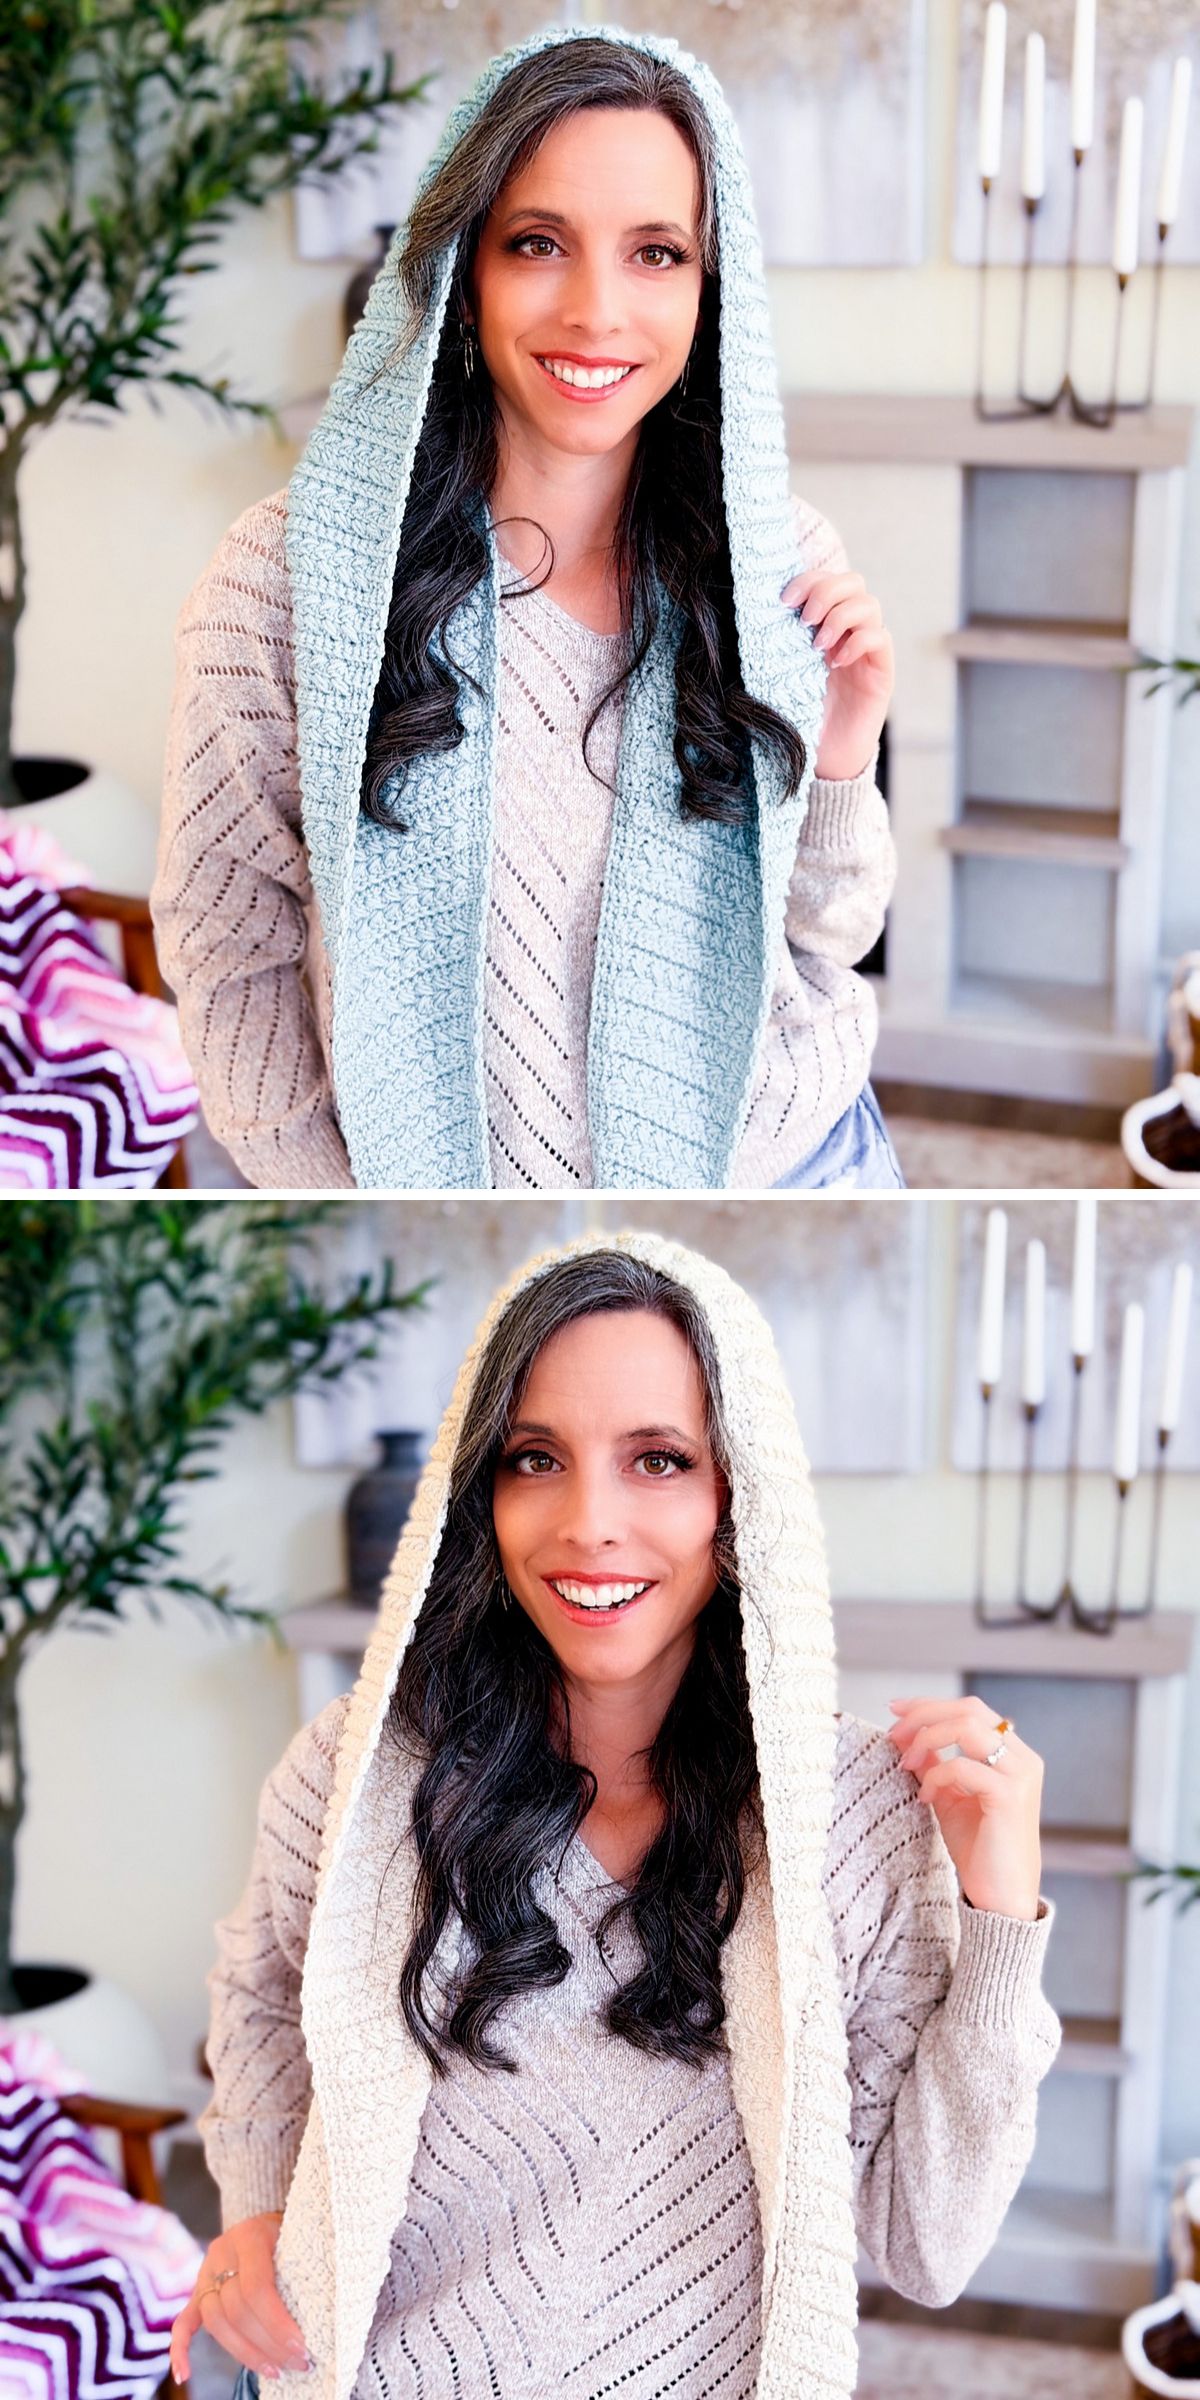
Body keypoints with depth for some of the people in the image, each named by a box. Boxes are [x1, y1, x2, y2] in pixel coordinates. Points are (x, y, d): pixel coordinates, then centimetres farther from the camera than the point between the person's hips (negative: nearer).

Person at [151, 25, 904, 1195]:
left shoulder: (786, 566, -9)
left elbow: (822, 947, 0)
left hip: (784, 1154, 2)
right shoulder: (291, 573, -18)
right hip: (443, 1177, -2)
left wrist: (838, 776, -17)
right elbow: (232, 956, -10)